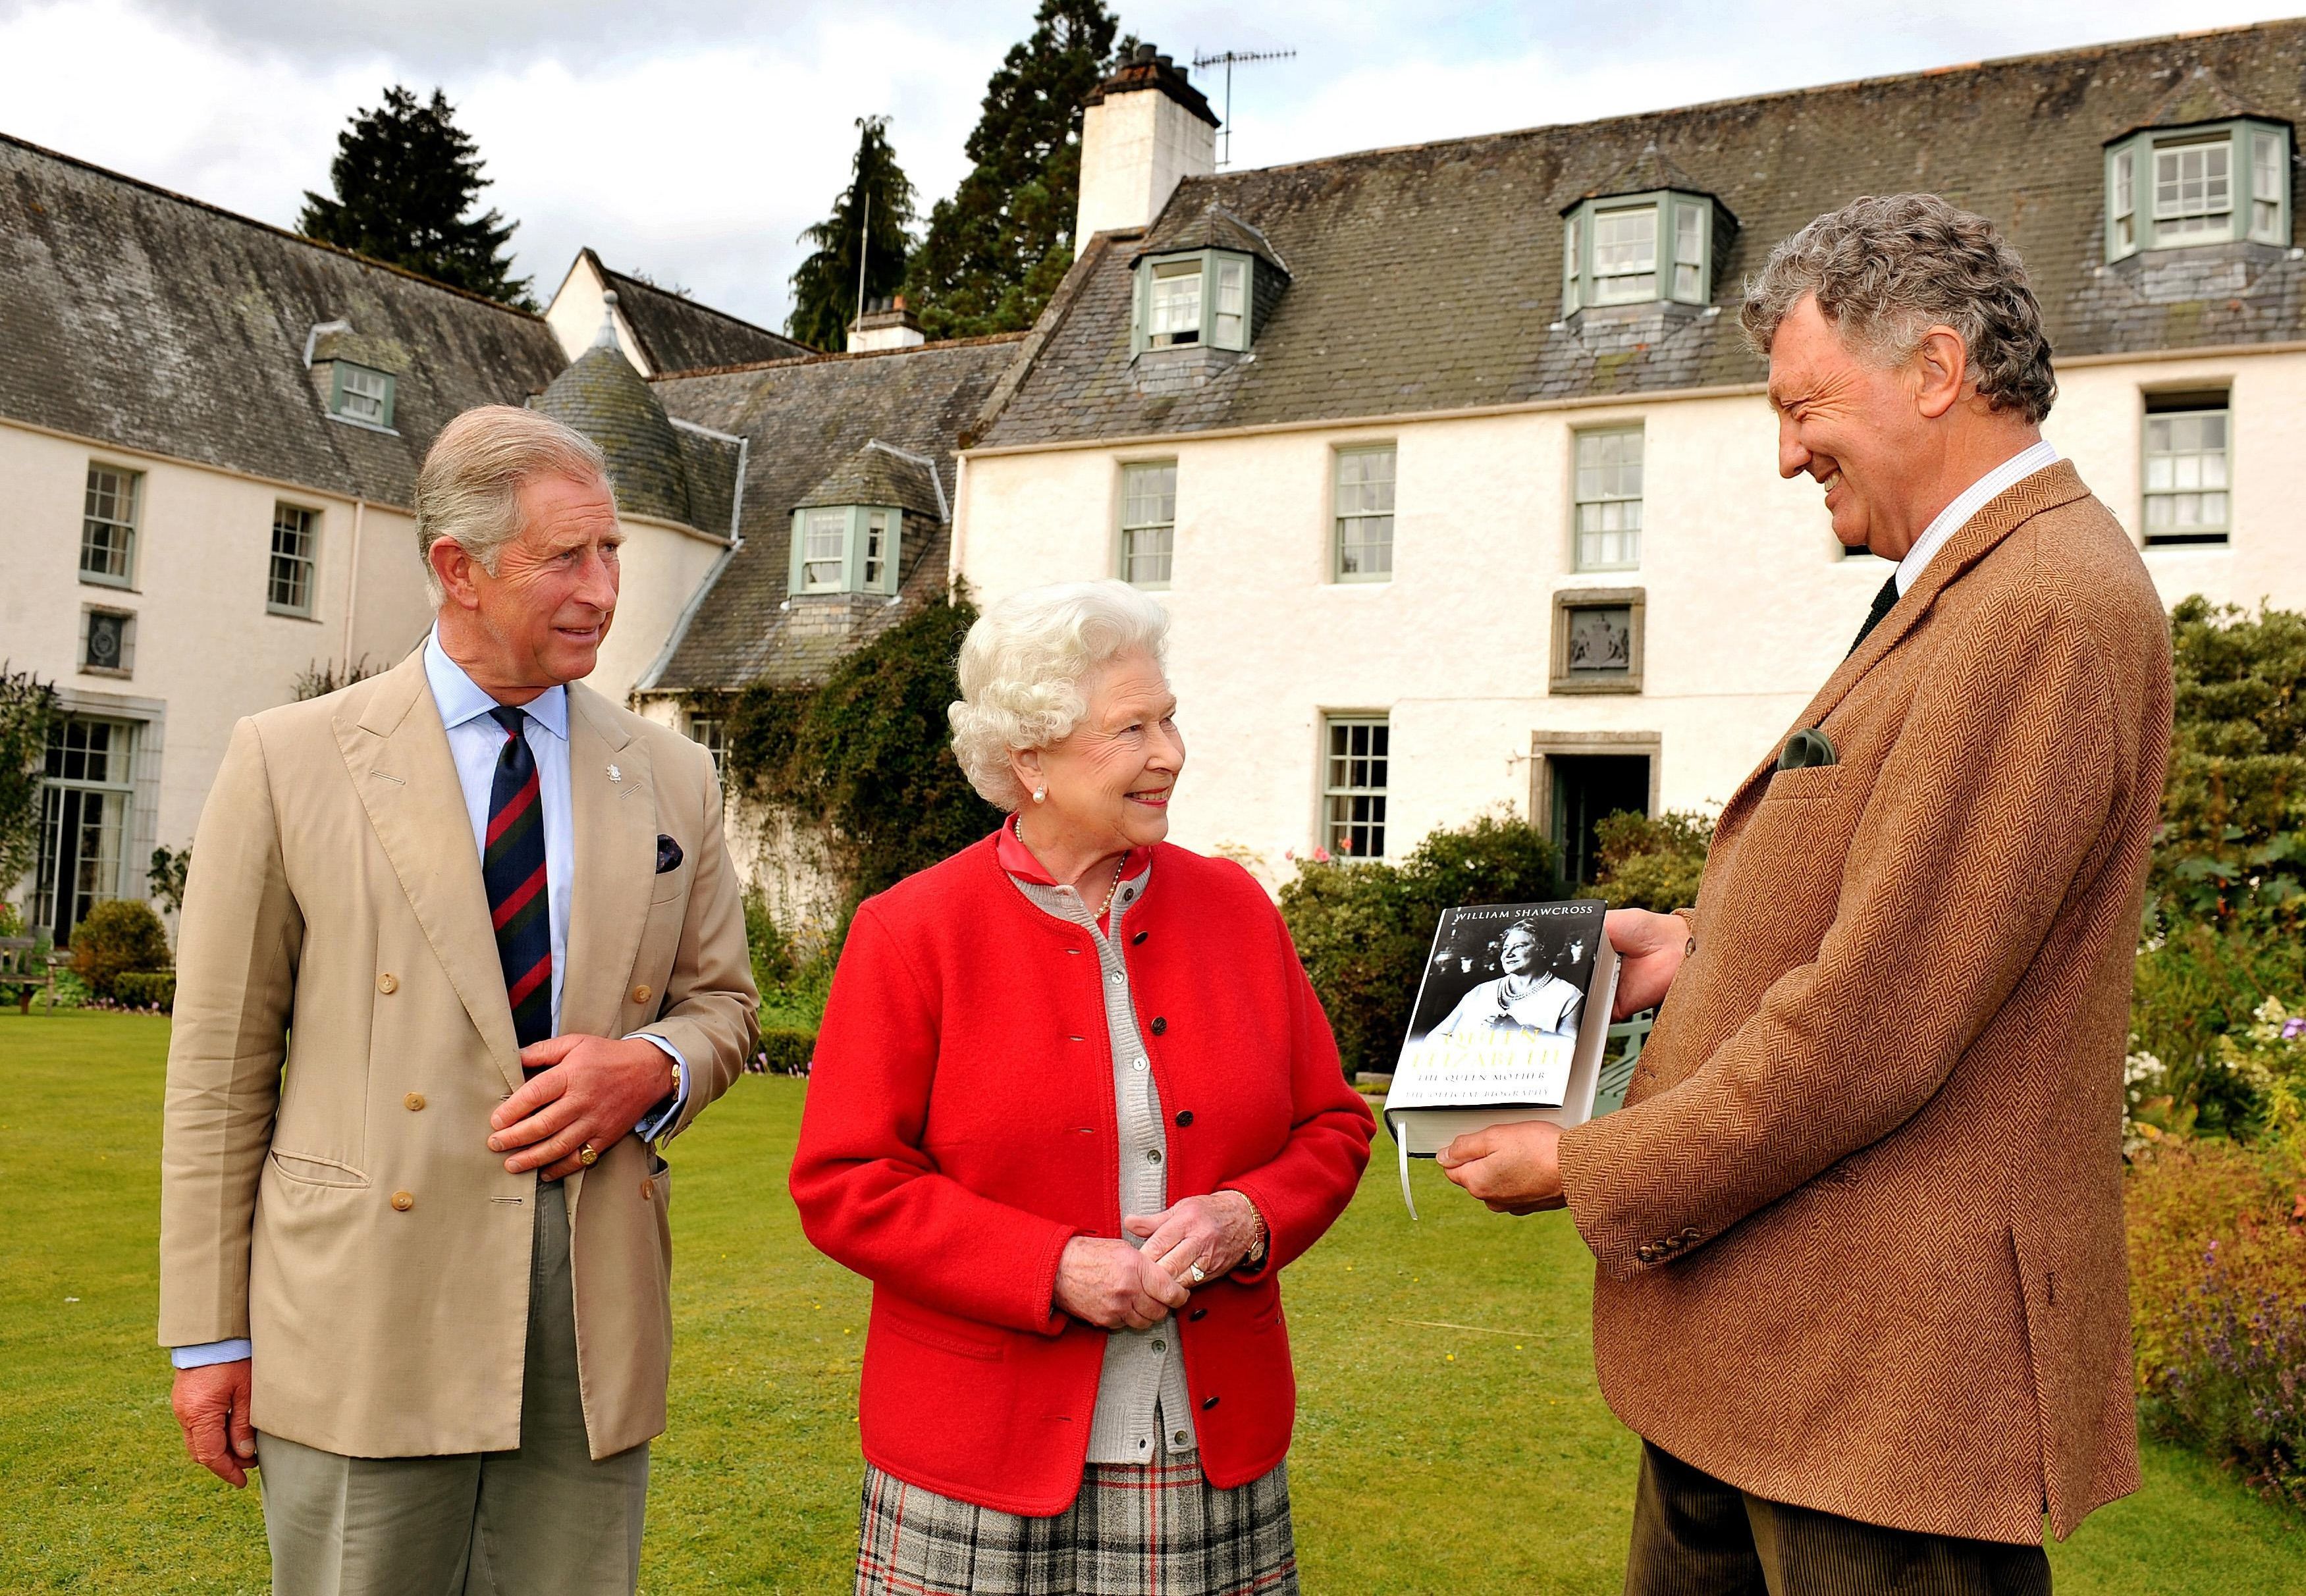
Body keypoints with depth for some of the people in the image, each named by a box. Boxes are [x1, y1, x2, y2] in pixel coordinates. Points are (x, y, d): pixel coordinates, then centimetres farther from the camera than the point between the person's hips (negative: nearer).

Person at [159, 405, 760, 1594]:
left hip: (596, 1319, 3)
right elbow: (221, 1063, 0)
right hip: (366, 1315, -2)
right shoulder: (288, 762, -1)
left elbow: (721, 1003, 15)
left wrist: (651, 1069, -9)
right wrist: (209, 1335, 0)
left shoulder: (673, 780, 8)